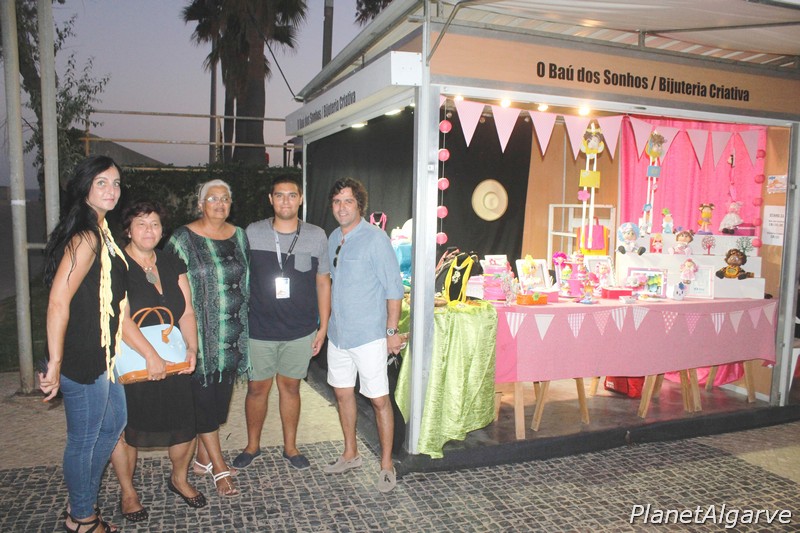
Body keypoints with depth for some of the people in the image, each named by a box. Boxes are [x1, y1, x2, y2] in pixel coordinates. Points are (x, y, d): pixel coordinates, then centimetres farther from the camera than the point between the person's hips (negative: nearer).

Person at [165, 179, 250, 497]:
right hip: (199, 329, -4)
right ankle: (219, 468, 8)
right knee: (203, 396, -2)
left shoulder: (239, 236, 9)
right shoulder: (183, 239, -4)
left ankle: (203, 458, 27)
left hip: (232, 330, 5)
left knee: (221, 394, 11)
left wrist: (245, 322, 14)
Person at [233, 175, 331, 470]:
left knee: (290, 387, 13)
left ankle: (290, 446, 31)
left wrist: (323, 326, 3)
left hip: (300, 331, 0)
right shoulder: (252, 233, -3)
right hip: (259, 329, 0)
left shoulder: (316, 236, -2)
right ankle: (252, 445, 33)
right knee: (257, 388, 11)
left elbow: (323, 282, 5)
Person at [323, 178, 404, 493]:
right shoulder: (333, 238, 9)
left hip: (369, 335, -7)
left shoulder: (375, 239, -12)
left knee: (379, 400, 0)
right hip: (338, 333, 7)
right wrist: (327, 322, 17)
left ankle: (387, 466, 15)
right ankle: (350, 454, 34)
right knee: (343, 393, 16)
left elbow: (394, 286, -13)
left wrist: (392, 330, -15)